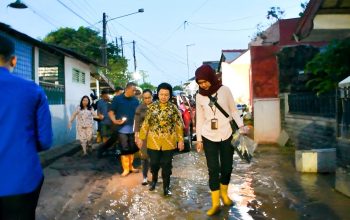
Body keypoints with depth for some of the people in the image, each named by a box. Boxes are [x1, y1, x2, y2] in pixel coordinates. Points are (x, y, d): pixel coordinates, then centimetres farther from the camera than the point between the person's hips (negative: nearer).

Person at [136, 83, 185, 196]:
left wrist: (180, 140, -4)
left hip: (169, 142, -1)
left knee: (167, 165, 6)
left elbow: (179, 125, -1)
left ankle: (166, 187, 22)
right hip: (153, 141, 1)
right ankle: (154, 180, 41)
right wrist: (141, 138, 1)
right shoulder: (152, 107, -1)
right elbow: (145, 124, 2)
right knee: (154, 163, 12)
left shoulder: (174, 108, -3)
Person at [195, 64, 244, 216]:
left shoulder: (224, 90, -4)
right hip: (209, 137, 0)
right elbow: (200, 119, 7)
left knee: (227, 167, 9)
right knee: (213, 169, -1)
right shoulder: (199, 97, 0)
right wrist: (199, 139, 7)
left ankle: (224, 193, 34)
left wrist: (241, 126, -7)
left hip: (226, 135, 0)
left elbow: (233, 110, 4)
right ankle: (215, 203, 9)